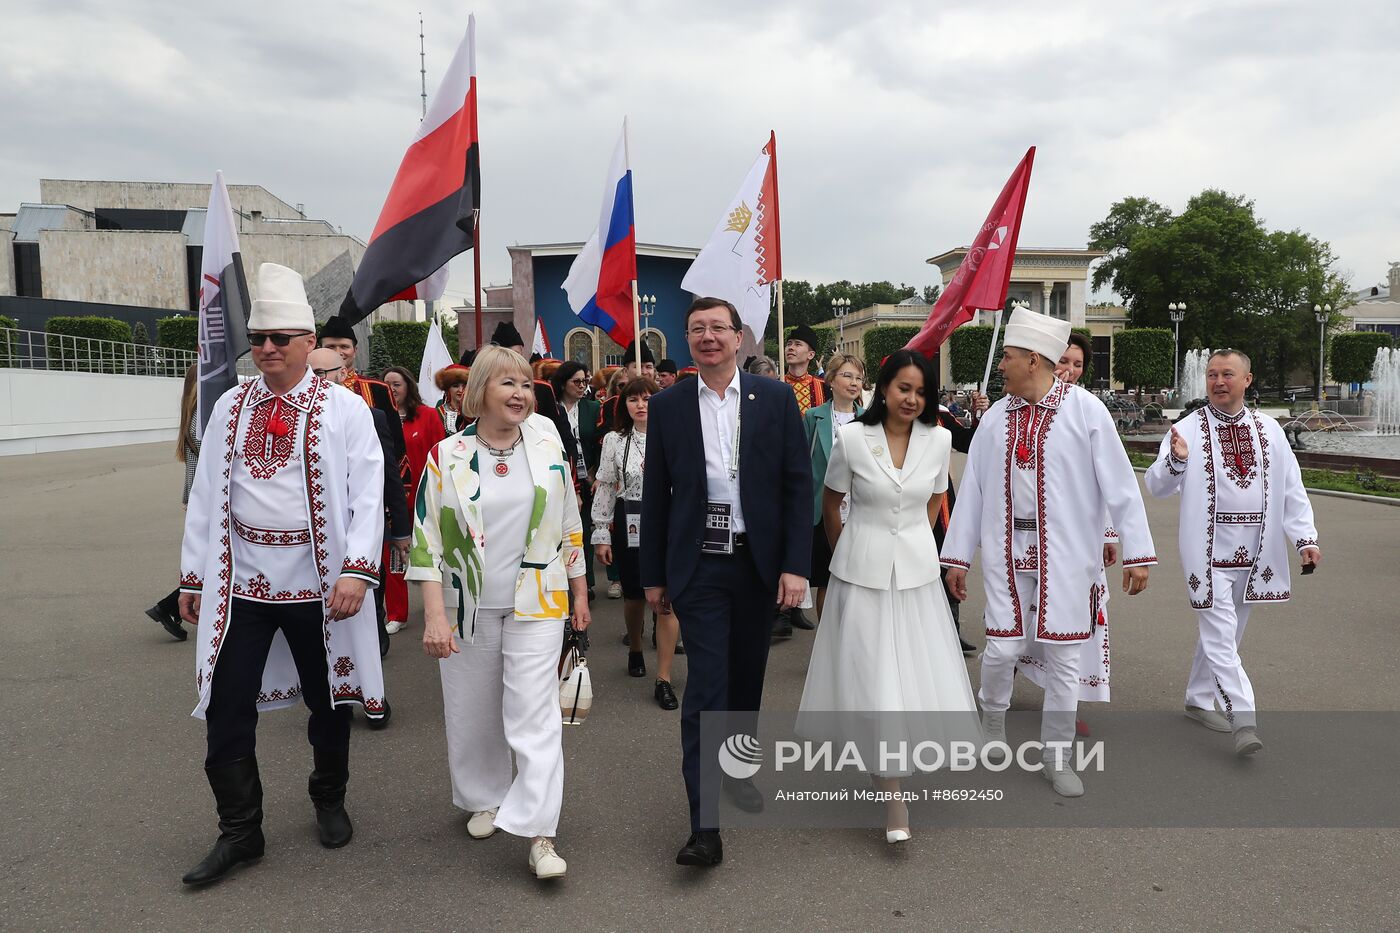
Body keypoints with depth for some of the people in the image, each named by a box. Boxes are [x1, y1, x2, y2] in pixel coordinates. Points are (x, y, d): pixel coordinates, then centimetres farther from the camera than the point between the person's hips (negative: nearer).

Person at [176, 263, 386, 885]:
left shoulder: (345, 409, -4)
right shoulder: (230, 407, 8)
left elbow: (368, 496, -10)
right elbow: (205, 496, 10)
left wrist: (356, 572, -20)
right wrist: (193, 577, 8)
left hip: (319, 585, -3)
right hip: (241, 583, 3)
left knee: (328, 700, 12)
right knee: (227, 708, 3)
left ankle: (330, 803, 35)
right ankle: (239, 831, 20)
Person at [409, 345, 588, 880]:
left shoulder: (549, 449, 1)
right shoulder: (447, 457, -4)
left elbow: (570, 526, 9)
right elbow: (427, 539, -5)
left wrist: (579, 593, 10)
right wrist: (433, 616, -11)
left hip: (536, 604, 0)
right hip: (468, 606, 0)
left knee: (535, 714, -5)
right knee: (472, 712, 13)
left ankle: (539, 834, 0)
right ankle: (484, 800, 37)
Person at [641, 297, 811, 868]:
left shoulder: (776, 399, 1)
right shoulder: (668, 406, 2)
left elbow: (798, 484, -1)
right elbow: (655, 494, 5)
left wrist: (796, 564, -8)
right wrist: (653, 574, 6)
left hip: (759, 563, 1)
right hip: (699, 567, -1)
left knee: (746, 680, 16)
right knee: (706, 686, -6)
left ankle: (737, 771, 39)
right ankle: (705, 824, 0)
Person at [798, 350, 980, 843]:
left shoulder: (939, 439, -1)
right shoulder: (852, 437, -8)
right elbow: (831, 502, 4)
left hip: (916, 569, 3)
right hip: (863, 569, -3)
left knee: (916, 669, 7)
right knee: (872, 673, -2)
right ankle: (892, 795, 9)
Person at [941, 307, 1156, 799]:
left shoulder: (1085, 410, -7)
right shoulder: (996, 417, 3)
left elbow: (1120, 485, -7)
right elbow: (972, 488, 6)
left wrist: (1137, 553, -9)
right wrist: (957, 555, 7)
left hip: (1065, 554, -2)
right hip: (1008, 552, 2)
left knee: (1063, 656, 6)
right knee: (1002, 649, 1)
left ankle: (1056, 757, 24)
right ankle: (993, 720, 32)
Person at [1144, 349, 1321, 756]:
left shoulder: (1268, 429, 7)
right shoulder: (1187, 430, -5)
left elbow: (1292, 488, 9)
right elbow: (1157, 487, -10)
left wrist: (1305, 538, 0)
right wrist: (1176, 461, -30)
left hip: (1254, 551, 5)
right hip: (1209, 550, -5)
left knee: (1225, 631, 15)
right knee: (1220, 634, -9)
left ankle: (1199, 699, 30)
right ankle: (1243, 719, -6)